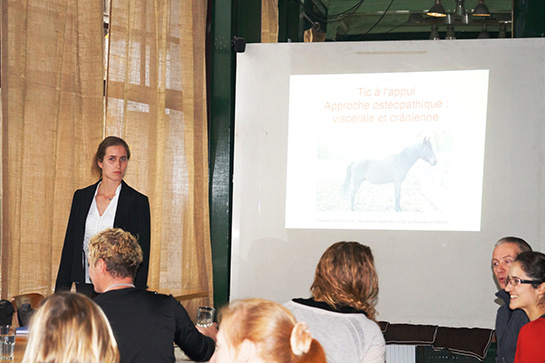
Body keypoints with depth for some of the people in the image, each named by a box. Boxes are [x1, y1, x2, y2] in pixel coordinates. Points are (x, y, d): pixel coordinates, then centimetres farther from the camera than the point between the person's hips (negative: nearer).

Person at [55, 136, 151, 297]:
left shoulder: (138, 201, -2)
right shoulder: (81, 196, 9)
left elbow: (143, 253, -3)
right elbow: (70, 245, 11)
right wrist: (61, 290, 7)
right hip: (85, 287, 3)